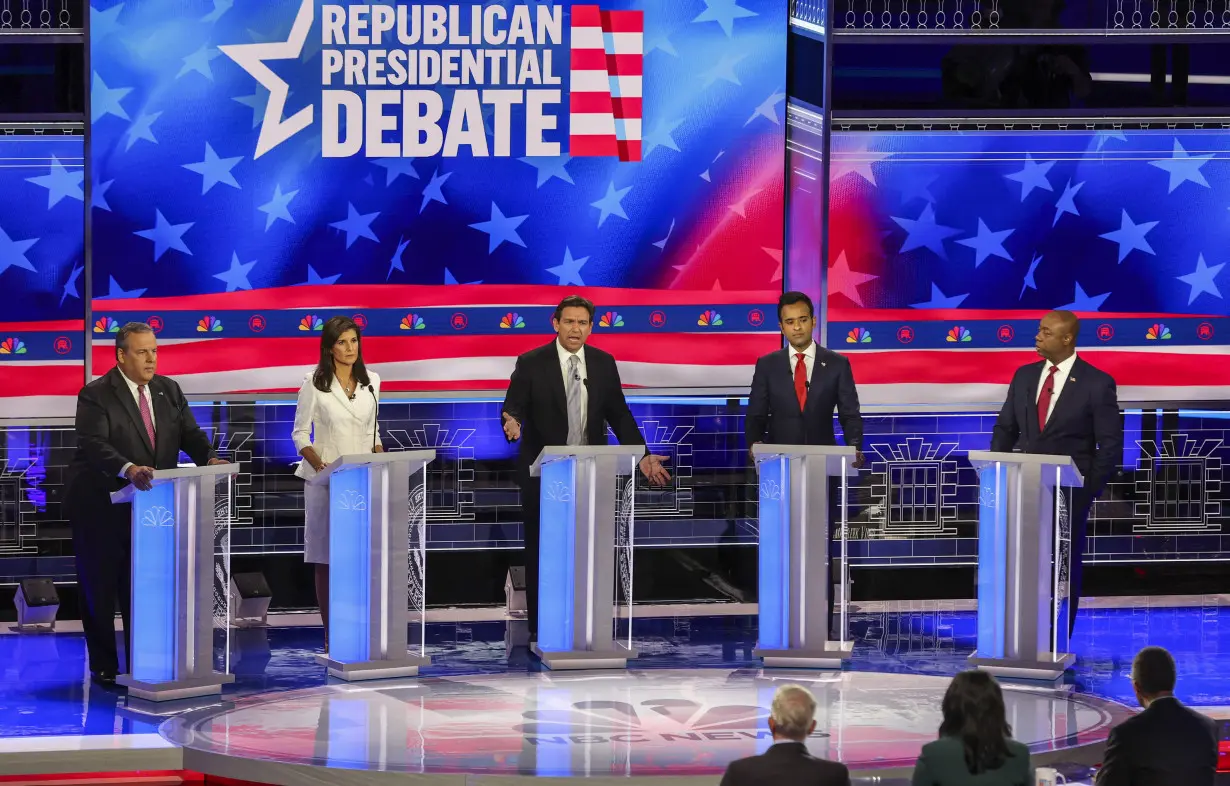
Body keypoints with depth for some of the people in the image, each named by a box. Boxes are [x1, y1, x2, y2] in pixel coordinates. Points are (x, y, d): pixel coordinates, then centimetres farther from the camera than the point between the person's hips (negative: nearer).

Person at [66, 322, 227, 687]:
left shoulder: (169, 391, 7)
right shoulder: (96, 395, -12)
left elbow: (189, 434, 2)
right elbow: (94, 445, -26)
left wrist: (210, 458, -20)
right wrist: (129, 470, -43)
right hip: (100, 507, -5)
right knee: (99, 591, 3)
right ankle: (104, 668, 12)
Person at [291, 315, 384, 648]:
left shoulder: (370, 381, 9)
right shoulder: (314, 383, -4)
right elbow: (300, 434, -3)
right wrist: (321, 465, -18)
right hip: (326, 480, -3)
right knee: (327, 557, -2)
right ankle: (331, 636, 1)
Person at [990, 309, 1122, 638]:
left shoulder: (1097, 383, -7)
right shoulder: (1025, 376, 7)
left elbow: (1110, 445, -6)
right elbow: (1005, 429, 12)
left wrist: (1090, 490, -11)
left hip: (1069, 491, -4)